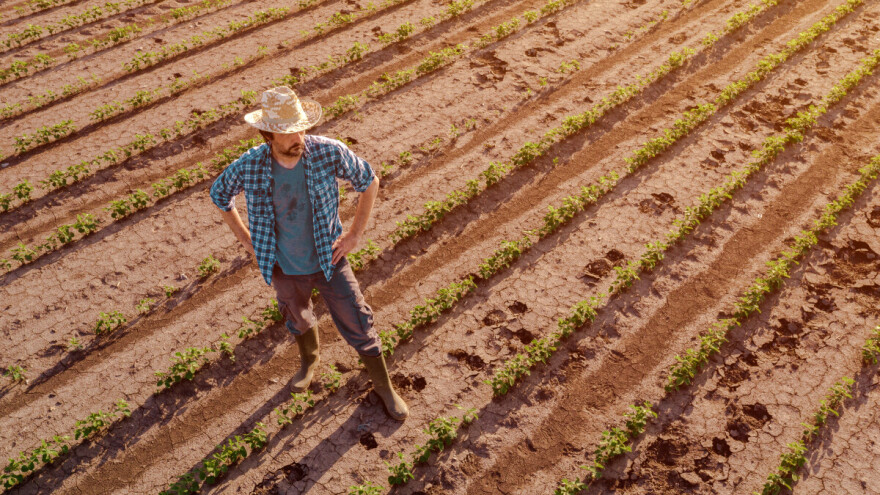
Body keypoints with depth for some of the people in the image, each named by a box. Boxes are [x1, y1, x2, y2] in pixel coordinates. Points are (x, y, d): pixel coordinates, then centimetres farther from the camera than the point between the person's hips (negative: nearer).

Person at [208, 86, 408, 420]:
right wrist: (247, 240, -1)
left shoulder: (328, 152, -25)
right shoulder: (250, 166, -22)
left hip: (329, 261, -1)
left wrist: (354, 234, -8)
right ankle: (310, 361, 61)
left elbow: (369, 181, -8)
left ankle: (383, 385, 33)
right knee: (298, 321, 28)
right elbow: (219, 194, 0)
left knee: (358, 325, 9)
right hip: (285, 268, 2)